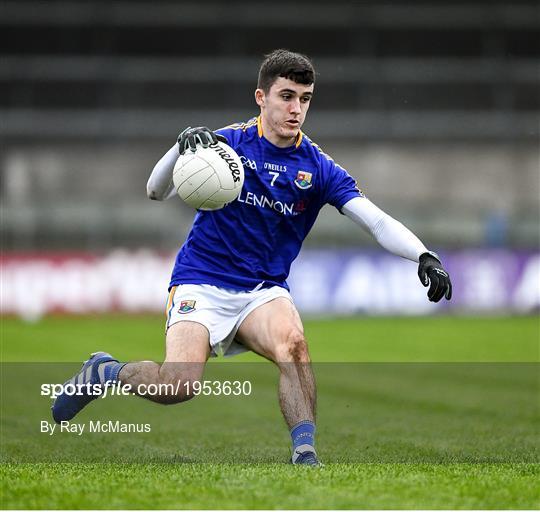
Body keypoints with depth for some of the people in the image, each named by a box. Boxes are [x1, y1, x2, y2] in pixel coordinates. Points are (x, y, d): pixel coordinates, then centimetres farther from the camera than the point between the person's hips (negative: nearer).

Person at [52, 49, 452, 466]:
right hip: (202, 284, -2)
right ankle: (105, 372, 8)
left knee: (292, 342, -32)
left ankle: (305, 454, -28)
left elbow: (378, 221, -9)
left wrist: (424, 256, -26)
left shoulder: (317, 167, -2)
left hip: (265, 289, 2)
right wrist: (182, 146, -30)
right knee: (178, 385, -22)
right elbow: (157, 191, -10)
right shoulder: (229, 142, -7)